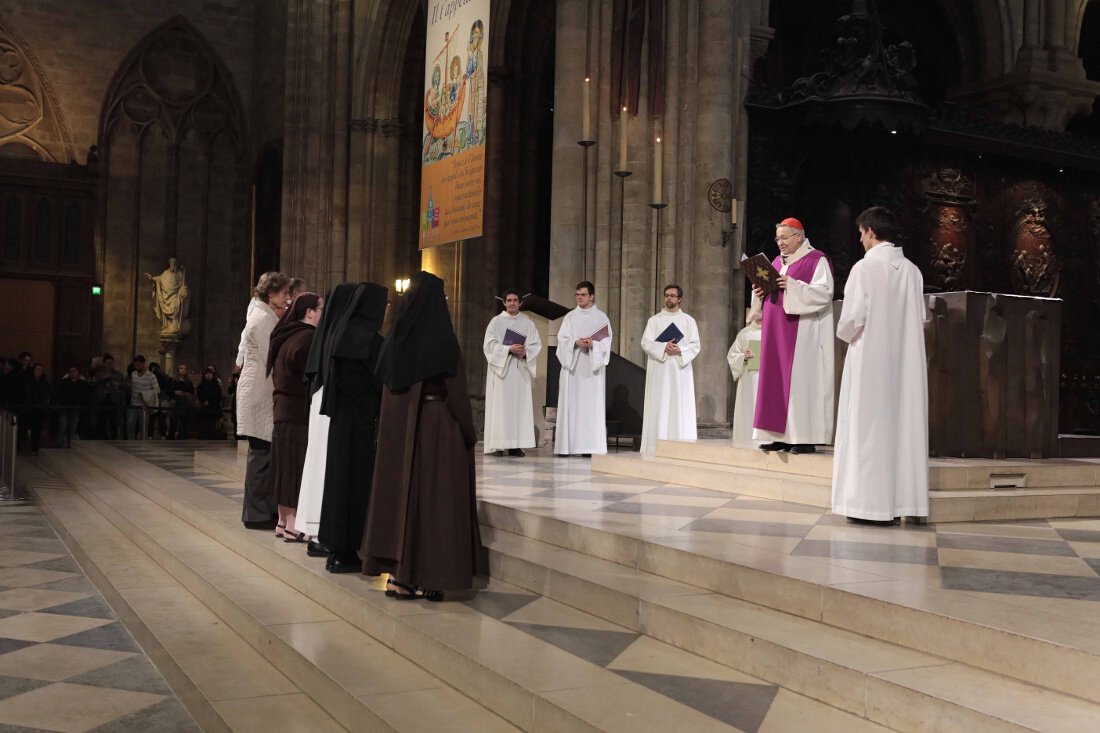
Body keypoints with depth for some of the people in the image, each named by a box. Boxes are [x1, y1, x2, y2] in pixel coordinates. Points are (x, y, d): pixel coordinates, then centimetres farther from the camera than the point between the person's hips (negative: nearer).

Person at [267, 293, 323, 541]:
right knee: (298, 465, -6)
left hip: (283, 409, 9)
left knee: (286, 464, 13)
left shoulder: (287, 336, 14)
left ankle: (283, 520, 18)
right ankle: (293, 525, -4)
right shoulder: (307, 338, -16)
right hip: (300, 411, -9)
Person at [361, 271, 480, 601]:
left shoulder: (397, 338, 2)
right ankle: (426, 577, 2)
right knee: (432, 497, 1)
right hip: (437, 428, -5)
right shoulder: (442, 340, -12)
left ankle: (398, 573, 13)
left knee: (400, 493, 11)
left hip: (398, 427, 5)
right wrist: (469, 433, -1)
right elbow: (456, 391, -11)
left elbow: (387, 384, 8)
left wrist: (394, 422, 17)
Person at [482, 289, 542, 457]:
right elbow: (489, 344, -5)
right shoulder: (496, 321, 3)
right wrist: (509, 349, -16)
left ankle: (516, 445, 0)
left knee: (520, 404, -2)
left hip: (520, 370, 3)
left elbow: (536, 344, 7)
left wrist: (525, 351, -13)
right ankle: (498, 445, -5)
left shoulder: (527, 322, 10)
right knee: (500, 405, -5)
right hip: (500, 368, -3)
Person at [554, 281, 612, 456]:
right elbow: (562, 339, 1)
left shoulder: (601, 317, 7)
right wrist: (576, 343, -18)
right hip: (572, 366, 1)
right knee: (570, 404, -2)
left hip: (592, 368, -1)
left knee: (592, 405, -5)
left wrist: (593, 344, -19)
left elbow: (606, 342, 0)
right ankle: (566, 446, -2)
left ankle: (590, 446, -5)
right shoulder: (570, 317, 11)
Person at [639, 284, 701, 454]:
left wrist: (680, 350, -15)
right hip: (659, 371, 0)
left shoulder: (688, 320, 9)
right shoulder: (654, 320, 9)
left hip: (680, 370, 0)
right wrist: (664, 347, -17)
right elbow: (645, 343, -1)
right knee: (658, 409, -3)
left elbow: (696, 345, 3)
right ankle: (656, 449, -3)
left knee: (680, 408, -3)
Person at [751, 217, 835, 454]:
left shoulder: (816, 260, -3)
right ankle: (781, 435, 6)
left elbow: (824, 292, -15)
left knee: (800, 380, -9)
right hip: (777, 334, 8)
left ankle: (805, 437, -7)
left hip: (802, 334, -7)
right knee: (776, 381, 3)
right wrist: (759, 292, -2)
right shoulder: (778, 261, 19)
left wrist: (793, 286, -24)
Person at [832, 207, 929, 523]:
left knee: (868, 428, 0)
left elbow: (852, 319, -13)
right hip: (904, 362, 5)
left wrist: (845, 334, 7)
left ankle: (870, 500, 1)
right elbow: (918, 320, 8)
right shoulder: (912, 271, 4)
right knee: (902, 425, 8)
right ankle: (901, 500, 11)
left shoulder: (864, 268, -11)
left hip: (870, 361, -5)